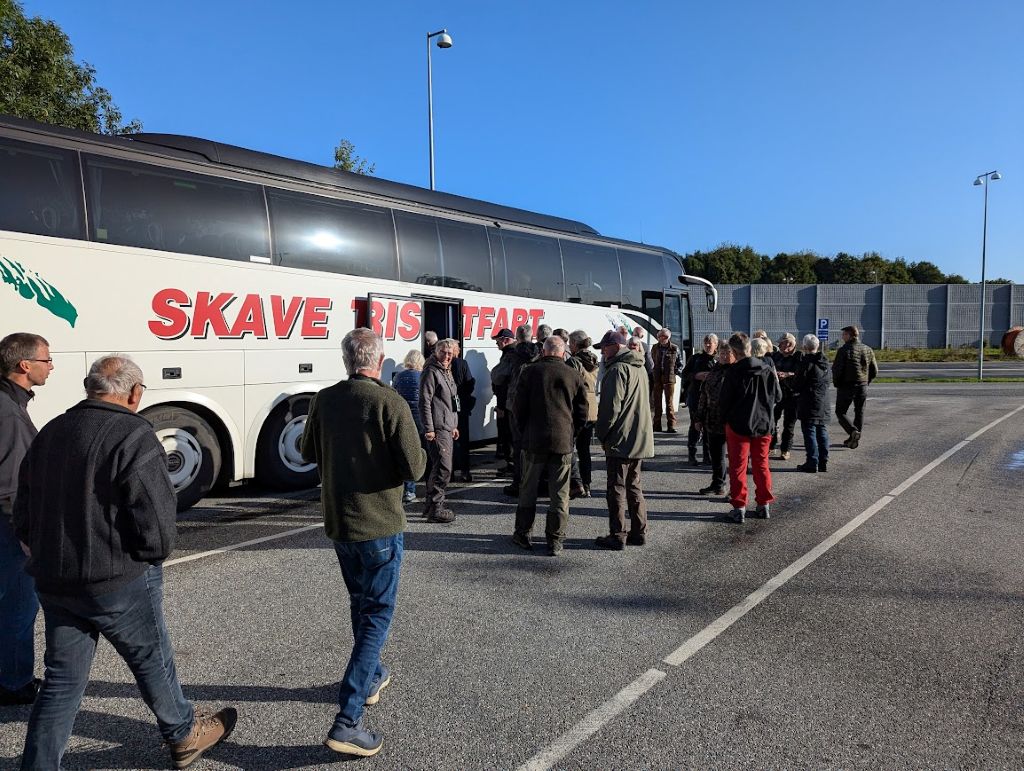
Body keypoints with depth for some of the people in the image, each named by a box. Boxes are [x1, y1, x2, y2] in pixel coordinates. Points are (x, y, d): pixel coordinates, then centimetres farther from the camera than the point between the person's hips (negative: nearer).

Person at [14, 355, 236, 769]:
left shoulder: (49, 433, 7)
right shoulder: (133, 436, -18)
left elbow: (23, 519, 12)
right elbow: (156, 521, -21)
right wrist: (152, 554, -1)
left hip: (53, 582, 6)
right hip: (119, 583, -6)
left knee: (61, 681, 16)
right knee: (153, 663, 15)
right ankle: (185, 735, 35)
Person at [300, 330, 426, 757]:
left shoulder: (324, 400, -2)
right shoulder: (390, 403, -18)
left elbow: (309, 454, 11)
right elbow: (413, 468, -19)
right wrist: (421, 450, 2)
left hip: (338, 523, 6)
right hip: (380, 525, -6)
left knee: (361, 603, 24)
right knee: (377, 614, 4)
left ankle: (371, 677, 43)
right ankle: (347, 721, 2)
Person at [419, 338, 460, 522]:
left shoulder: (447, 372, 19)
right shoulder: (431, 372, -11)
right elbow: (425, 402, -16)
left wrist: (454, 425, 25)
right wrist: (429, 429, -20)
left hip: (447, 428, 10)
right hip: (437, 429, -10)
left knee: (438, 467, 14)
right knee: (443, 468, -10)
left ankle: (430, 505, 24)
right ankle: (435, 509, -3)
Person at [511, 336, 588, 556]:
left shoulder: (530, 372, -1)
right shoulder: (575, 376, 2)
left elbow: (519, 409, 0)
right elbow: (582, 414, 4)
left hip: (534, 441, 0)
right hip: (563, 443, 1)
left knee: (528, 489, 13)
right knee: (559, 494, 7)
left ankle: (523, 534, 21)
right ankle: (555, 541, 10)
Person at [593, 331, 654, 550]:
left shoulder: (618, 369, -15)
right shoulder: (639, 368, 17)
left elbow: (611, 406, -20)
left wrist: (601, 432, -7)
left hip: (621, 440, -9)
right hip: (640, 439, 9)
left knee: (616, 488, -2)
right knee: (634, 486, 16)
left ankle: (617, 536, 3)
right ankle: (639, 532, 20)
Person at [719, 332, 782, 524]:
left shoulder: (733, 372, -15)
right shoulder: (767, 370, -2)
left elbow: (723, 401, -11)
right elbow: (778, 396, 6)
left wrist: (726, 418, 8)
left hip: (738, 425, -4)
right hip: (763, 425, 4)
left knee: (738, 467, 5)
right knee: (762, 465, 16)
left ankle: (739, 508, 7)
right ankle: (764, 504, 21)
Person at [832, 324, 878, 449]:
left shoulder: (844, 350, -14)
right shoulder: (868, 350, 5)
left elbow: (836, 369, -17)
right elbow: (874, 371, 8)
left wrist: (836, 383, -1)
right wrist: (866, 382, 19)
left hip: (846, 387, -5)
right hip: (863, 387, 5)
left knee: (840, 412, 6)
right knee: (859, 413, 14)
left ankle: (853, 431, -15)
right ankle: (854, 439, 18)